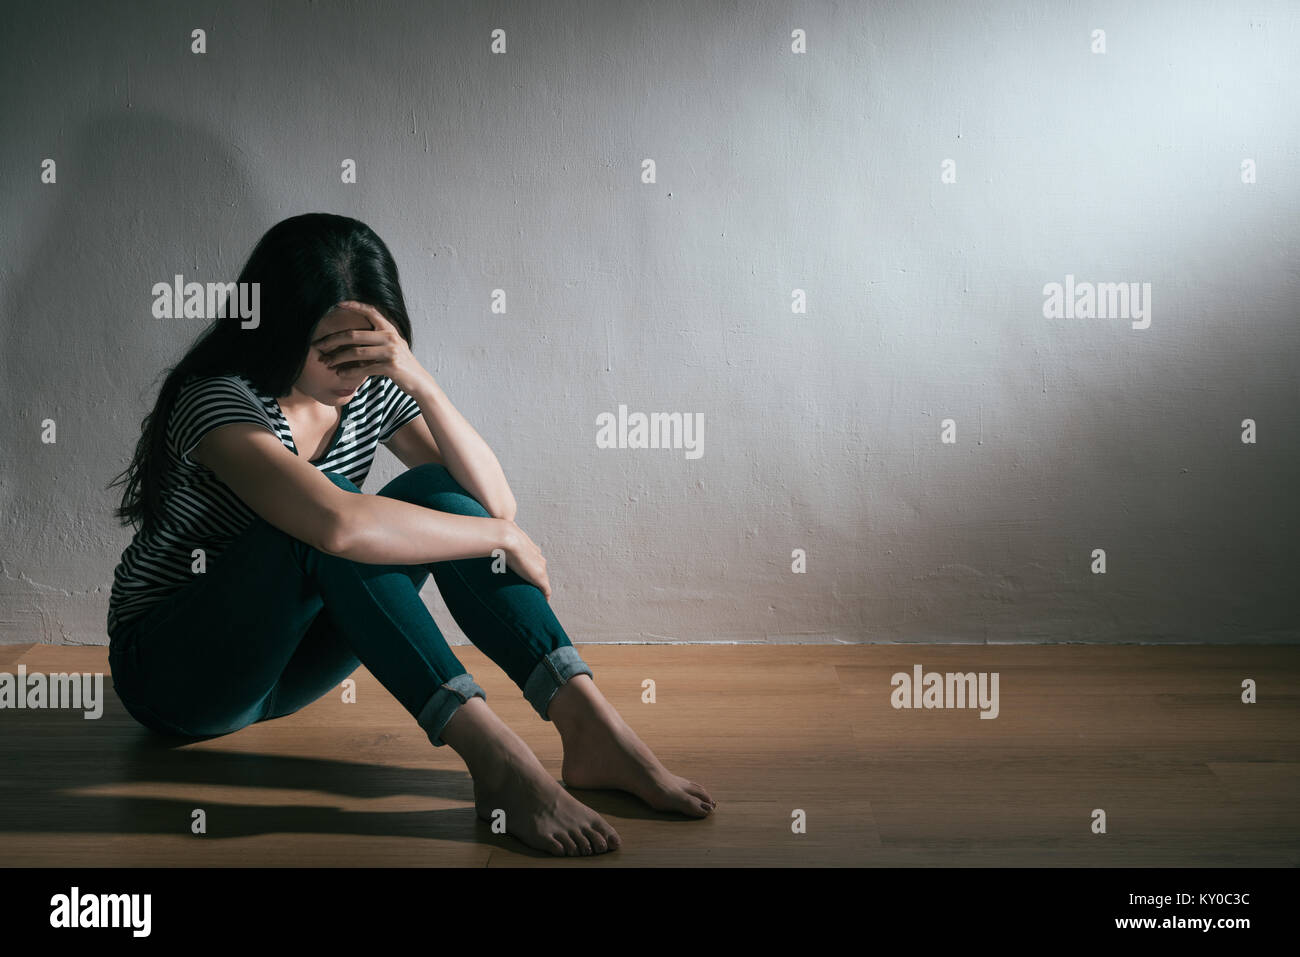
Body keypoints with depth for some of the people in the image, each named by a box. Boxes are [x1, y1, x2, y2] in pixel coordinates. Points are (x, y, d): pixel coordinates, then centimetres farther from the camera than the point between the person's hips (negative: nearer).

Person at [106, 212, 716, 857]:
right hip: (172, 672, -6)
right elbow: (338, 524, -42)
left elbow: (496, 503, -14)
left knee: (437, 492, -18)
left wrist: (418, 380, -27)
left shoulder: (372, 392, -4)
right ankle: (495, 758, -41)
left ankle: (591, 726, -28)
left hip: (282, 660, 6)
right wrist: (504, 540, -31)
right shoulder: (218, 400, -25)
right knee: (334, 511, -34)